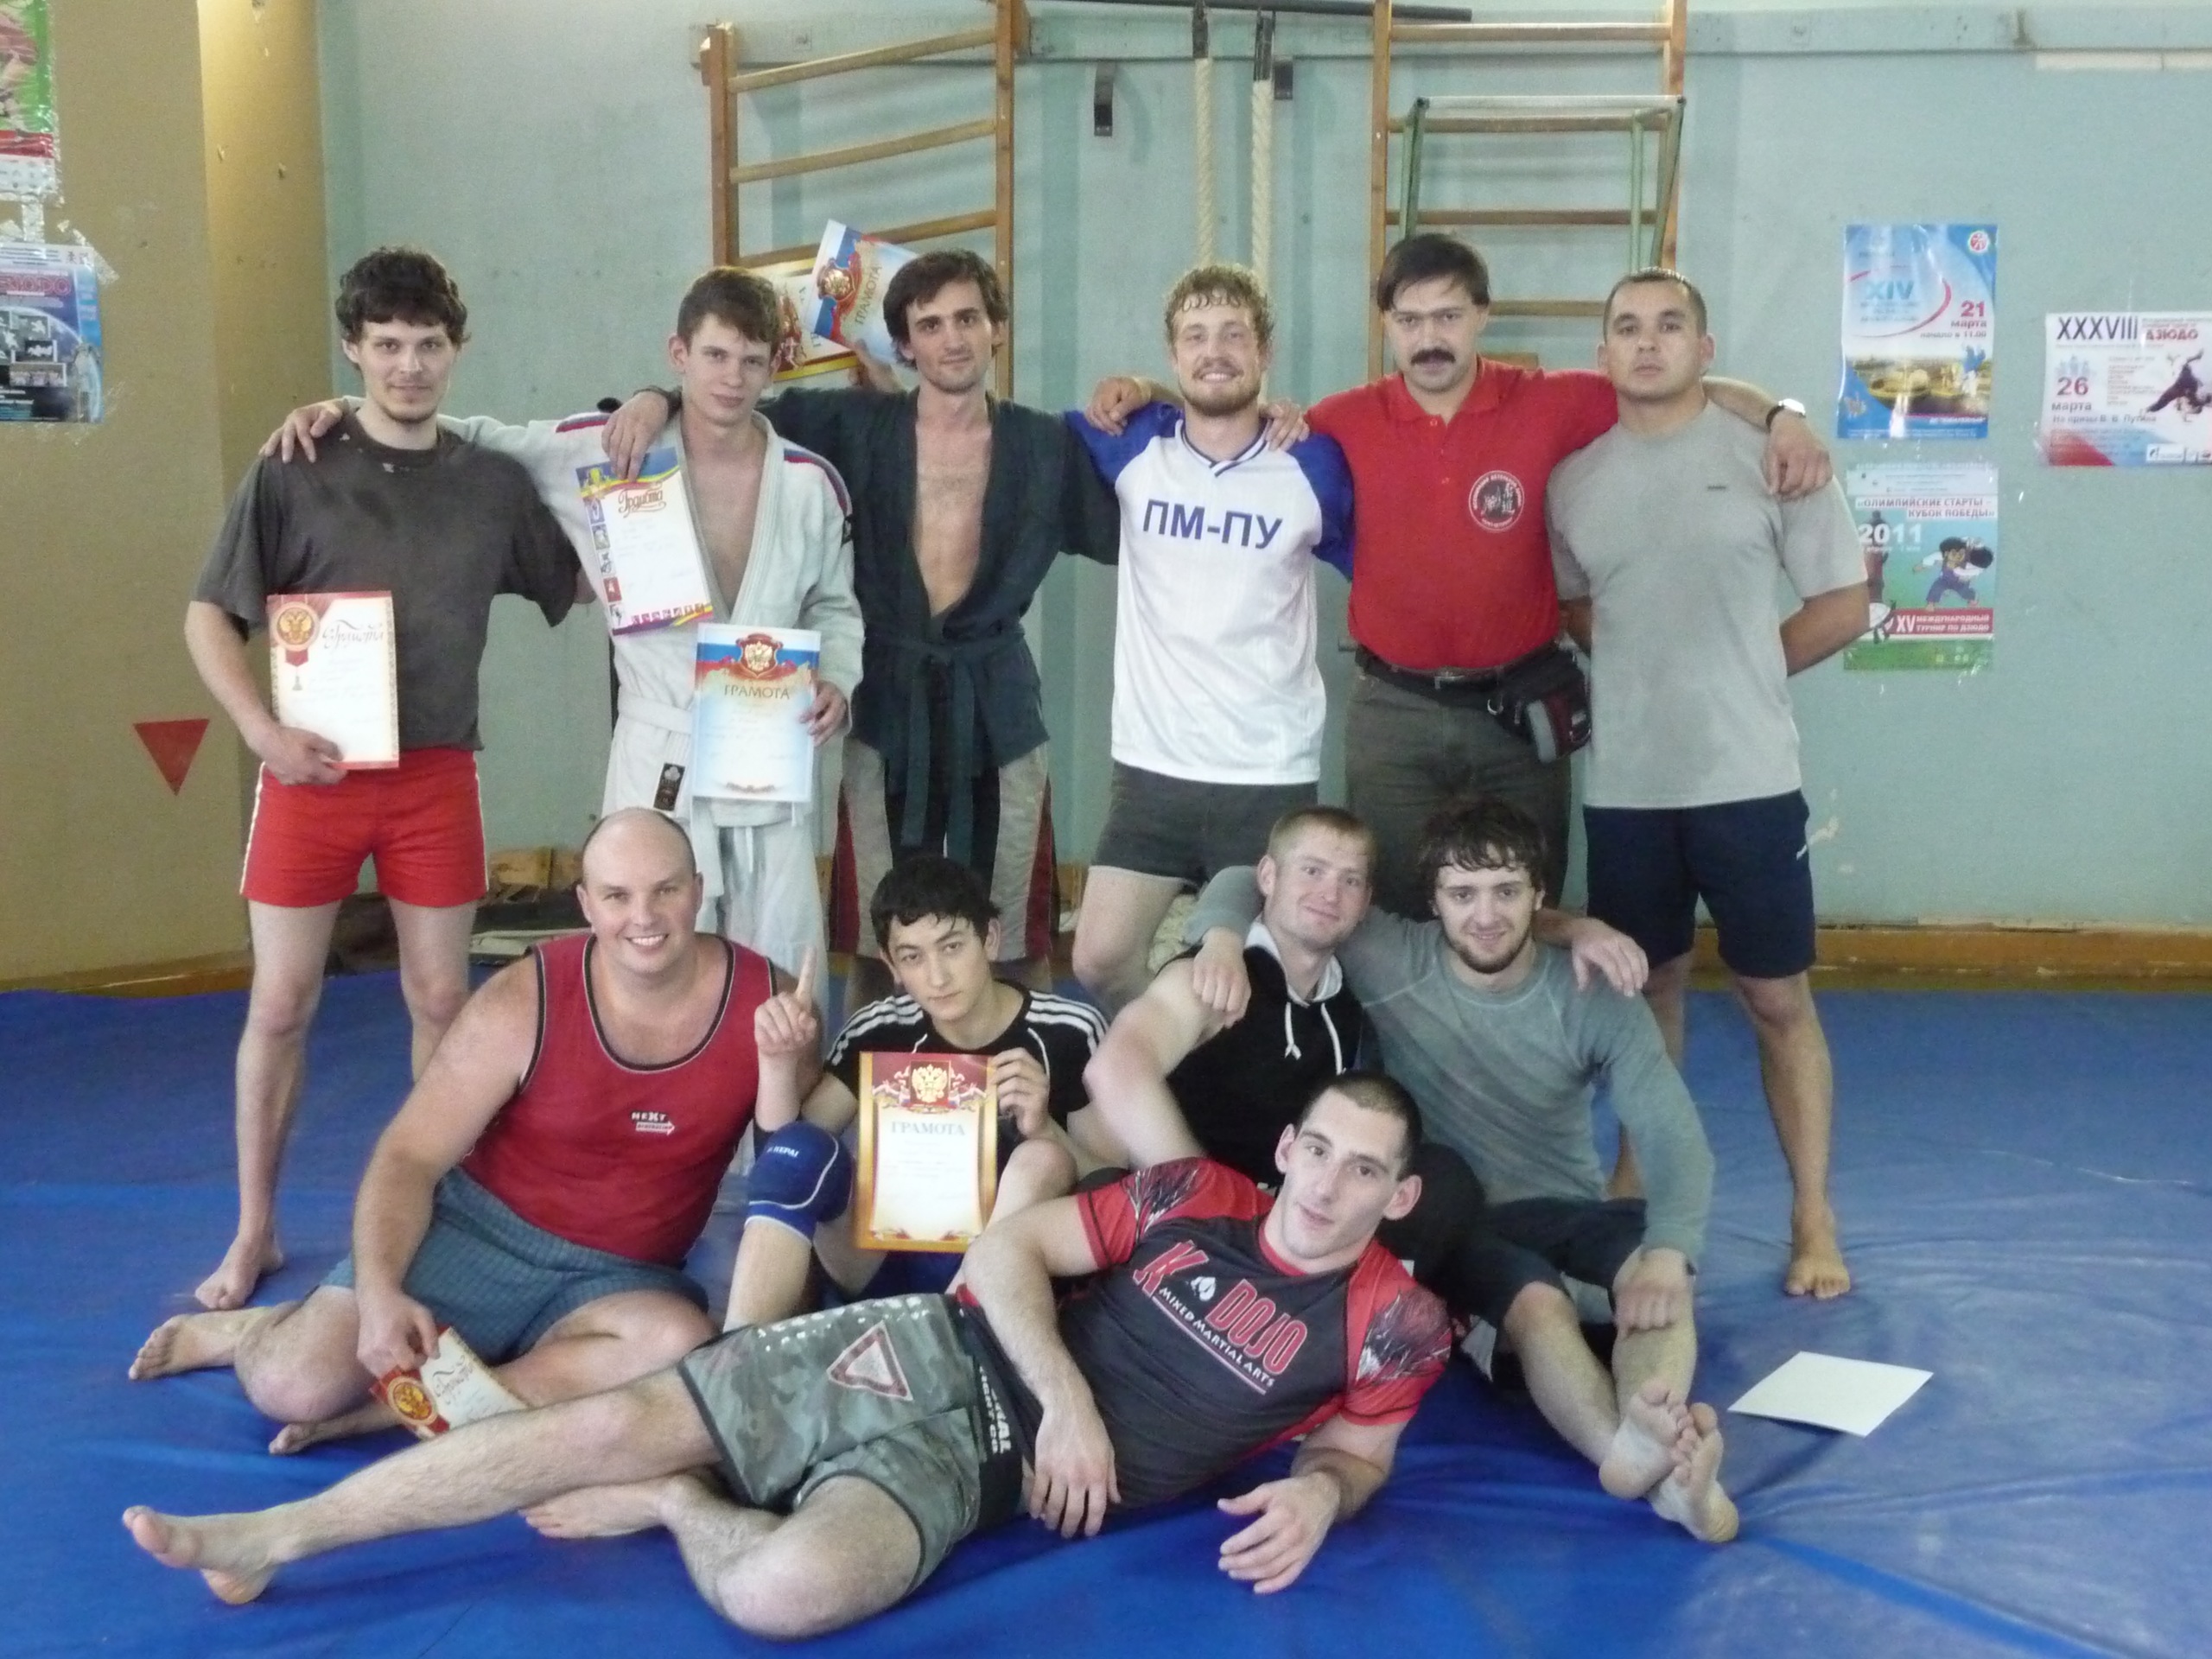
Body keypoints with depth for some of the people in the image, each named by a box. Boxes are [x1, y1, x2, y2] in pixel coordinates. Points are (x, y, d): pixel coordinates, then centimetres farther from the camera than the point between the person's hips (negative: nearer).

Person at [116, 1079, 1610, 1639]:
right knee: (605, 1422, -9)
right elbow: (1011, 1246, 5)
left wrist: (1317, 1497, -13)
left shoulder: (1392, 1320, -1)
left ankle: (673, 1506, 3)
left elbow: (1361, 1443, 12)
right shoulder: (1194, 1198, 4)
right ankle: (266, 1538, 4)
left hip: (970, 1461, -2)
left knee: (787, 1592, -34)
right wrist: (1062, 1392, -11)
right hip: (927, 1354, 3)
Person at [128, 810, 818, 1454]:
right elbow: (410, 1156, -10)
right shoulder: (524, 1004, -14)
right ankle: (261, 1329, 21)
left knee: (685, 1346, -34)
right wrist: (378, 1294, -26)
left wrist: (779, 1065, -27)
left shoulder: (765, 1000, -11)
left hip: (621, 1278, 2)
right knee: (293, 1387, -19)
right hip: (484, 1232, -1)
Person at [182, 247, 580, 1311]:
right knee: (281, 1004, 2)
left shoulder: (494, 483, 5)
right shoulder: (294, 471, -3)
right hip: (312, 771, -2)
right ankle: (254, 1232, 15)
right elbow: (208, 616, -1)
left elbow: (578, 584, 16)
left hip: (436, 776, 2)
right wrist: (263, 731, -15)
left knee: (441, 1000, 8)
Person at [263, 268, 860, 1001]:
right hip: (657, 765, -2)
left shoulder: (811, 482, 0)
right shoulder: (603, 451, -6)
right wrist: (346, 411, -6)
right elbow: (477, 443, 5)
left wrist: (837, 680, -6)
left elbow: (834, 606, 13)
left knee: (785, 980, 9)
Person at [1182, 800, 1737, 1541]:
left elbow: (1674, 1134, -18)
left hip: (1563, 1212, 2)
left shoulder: (1596, 996, -7)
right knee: (1536, 1302, -36)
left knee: (1658, 1267, -33)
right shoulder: (1393, 959, -9)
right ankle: (1644, 1460, -62)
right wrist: (1224, 937, -31)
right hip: (1448, 1218, -2)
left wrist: (1667, 1253, -39)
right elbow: (1245, 883, -5)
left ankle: (1647, 1441, -61)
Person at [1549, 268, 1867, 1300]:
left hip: (1747, 777, -3)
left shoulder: (1767, 456, -4)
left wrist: (1737, 671, 2)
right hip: (1624, 782, 3)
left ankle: (1812, 1218, 13)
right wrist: (1648, 669, 5)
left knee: (1777, 997, 3)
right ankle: (1636, 1179, 30)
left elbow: (1843, 605, -1)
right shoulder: (1573, 476, 6)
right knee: (1647, 984, 15)